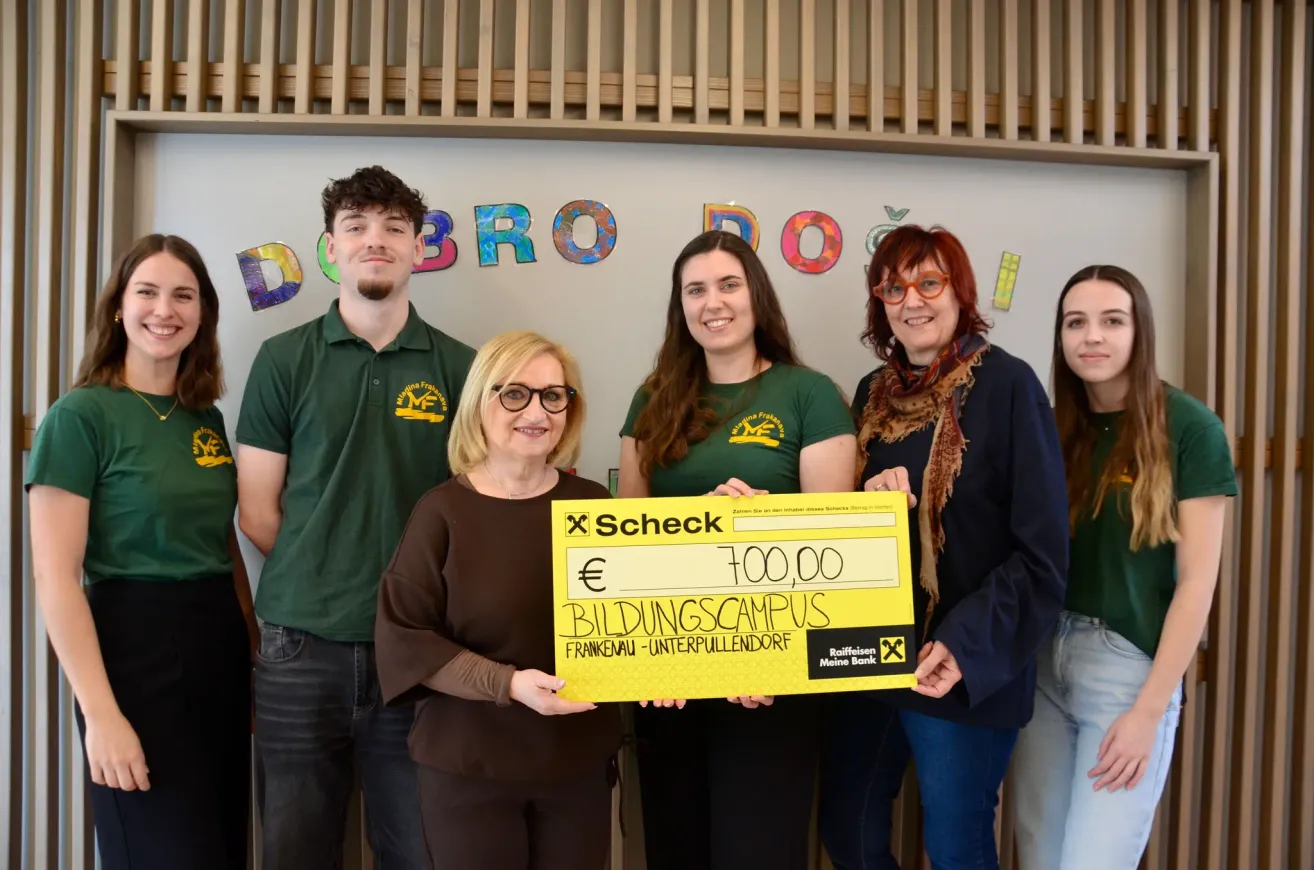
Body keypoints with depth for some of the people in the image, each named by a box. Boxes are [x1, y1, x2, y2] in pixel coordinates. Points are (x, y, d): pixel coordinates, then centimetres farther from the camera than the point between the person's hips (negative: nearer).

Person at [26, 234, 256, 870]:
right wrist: (101, 713, -18)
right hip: (134, 646, -6)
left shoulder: (207, 418, 9)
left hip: (219, 645, 6)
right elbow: (56, 580, -13)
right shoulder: (80, 415, -9)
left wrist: (256, 650, 12)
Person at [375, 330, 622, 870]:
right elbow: (401, 639, -13)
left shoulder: (593, 505, 0)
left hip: (580, 759, 3)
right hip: (467, 763, -3)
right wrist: (507, 683, -22)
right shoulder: (444, 510, -10)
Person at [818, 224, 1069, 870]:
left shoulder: (1006, 384, -11)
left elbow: (1041, 552, -13)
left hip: (965, 668, -6)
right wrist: (870, 501, -9)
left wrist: (967, 645, -23)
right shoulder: (873, 393, 8)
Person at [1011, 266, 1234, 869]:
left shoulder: (1189, 428, -7)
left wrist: (1149, 710, -11)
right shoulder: (1054, 427, 6)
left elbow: (1197, 580, -8)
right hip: (1044, 660, 4)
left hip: (1131, 664, -4)